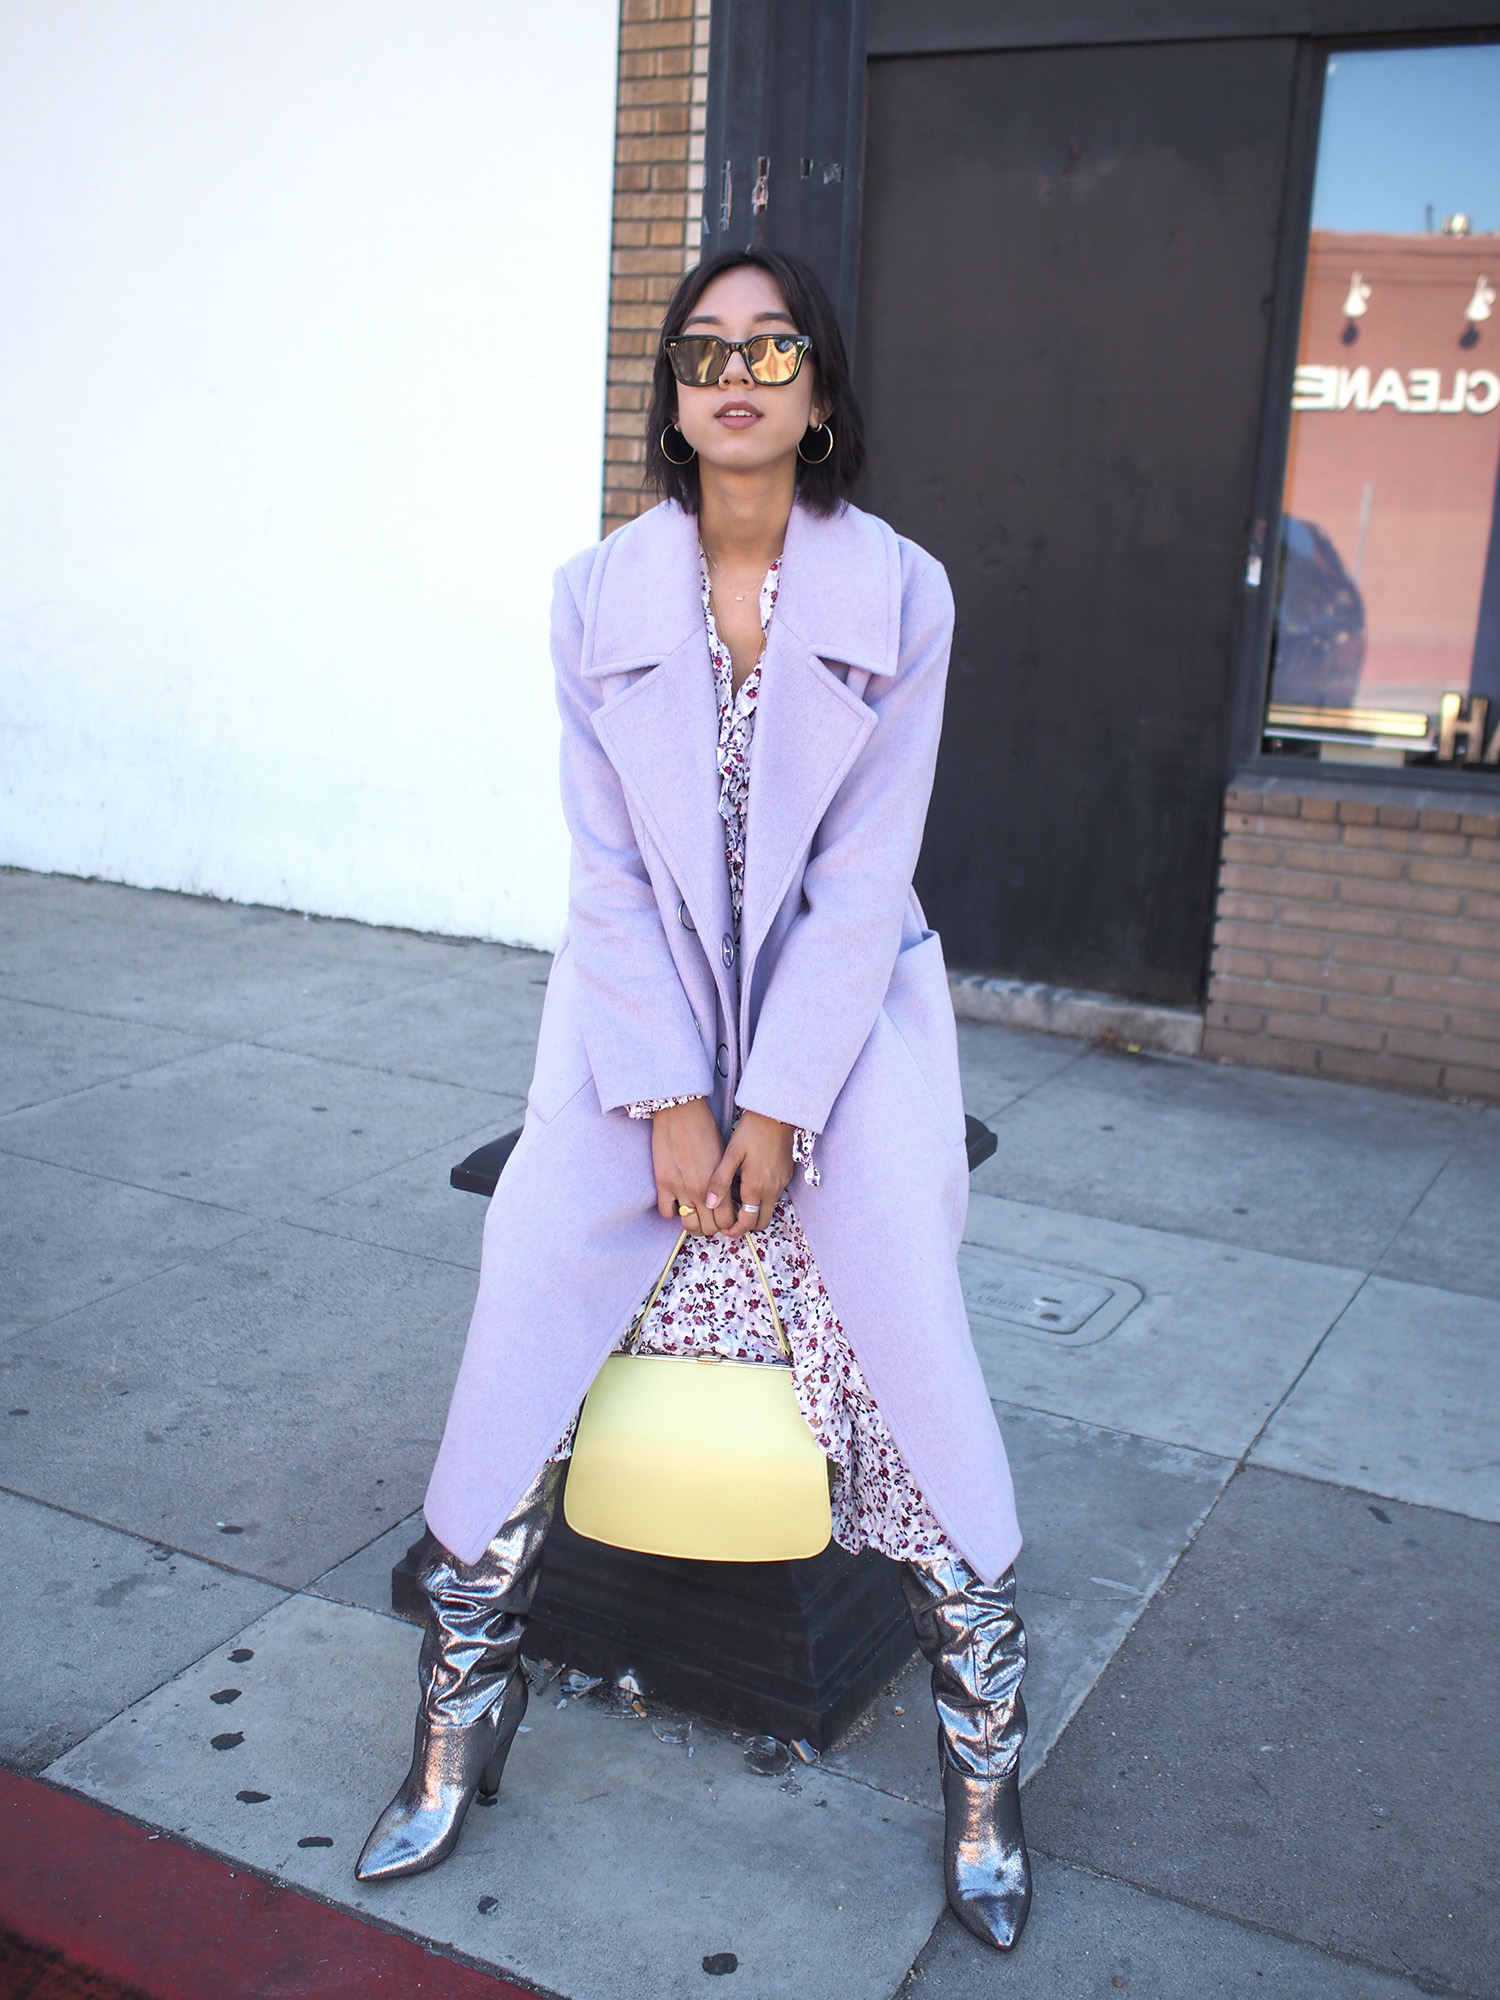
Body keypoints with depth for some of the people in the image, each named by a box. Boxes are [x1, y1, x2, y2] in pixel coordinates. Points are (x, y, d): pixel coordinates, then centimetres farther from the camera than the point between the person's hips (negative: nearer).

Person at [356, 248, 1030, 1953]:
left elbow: (861, 876, -7)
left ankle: (985, 1757, -1)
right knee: (538, 1248, -18)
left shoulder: (901, 595, -4)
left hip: (844, 992, -1)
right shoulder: (596, 595, 0)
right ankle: (462, 1715, 0)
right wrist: (670, 1099, -11)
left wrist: (778, 1106, -14)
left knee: (899, 1277, -20)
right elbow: (608, 869, -2)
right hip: (644, 989, 2)